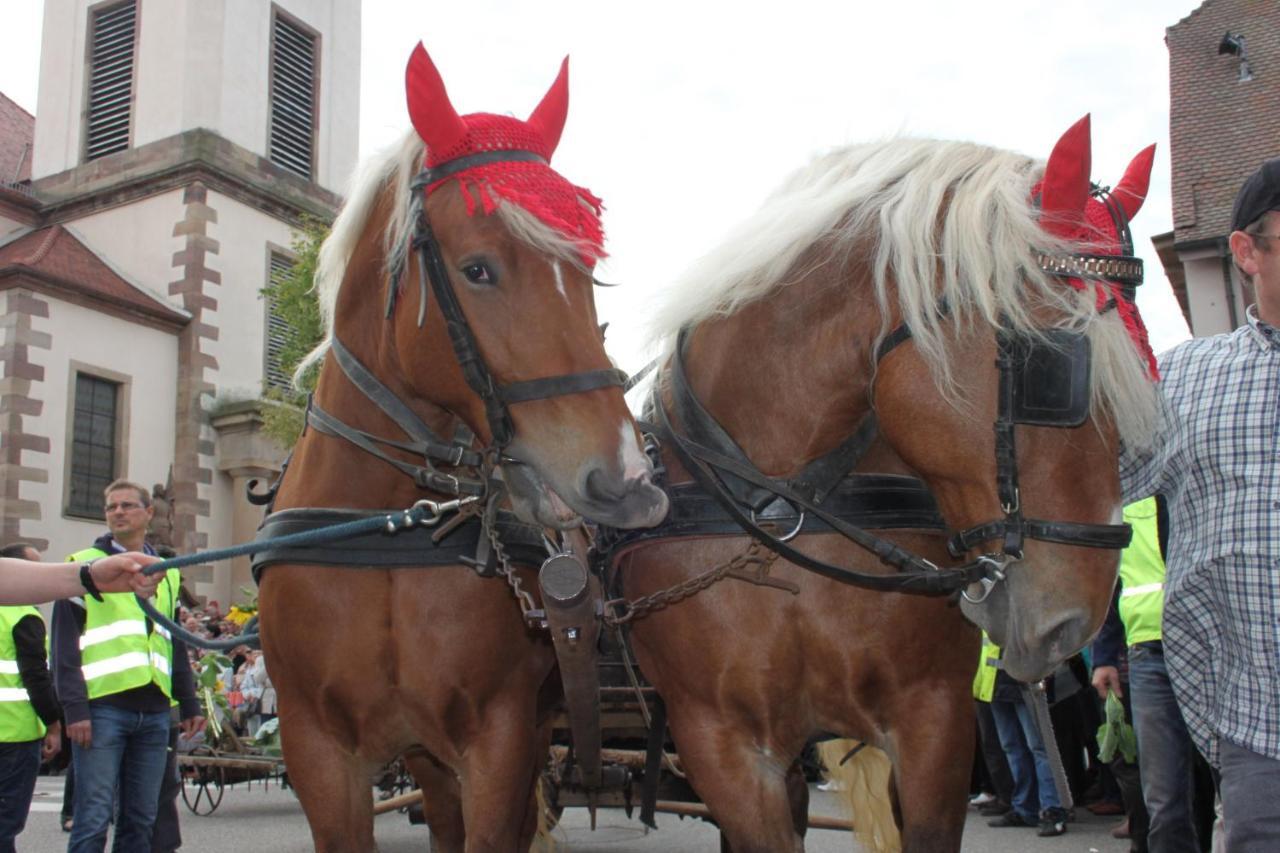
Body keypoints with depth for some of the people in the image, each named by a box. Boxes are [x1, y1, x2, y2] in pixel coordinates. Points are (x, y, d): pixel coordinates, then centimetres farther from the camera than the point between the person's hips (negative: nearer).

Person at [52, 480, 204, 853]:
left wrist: (189, 703, 15)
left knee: (141, 821, 7)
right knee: (94, 820, -6)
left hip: (154, 711, 5)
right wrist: (74, 707, -12)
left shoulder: (167, 573, 18)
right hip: (102, 707, -5)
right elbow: (65, 642, -3)